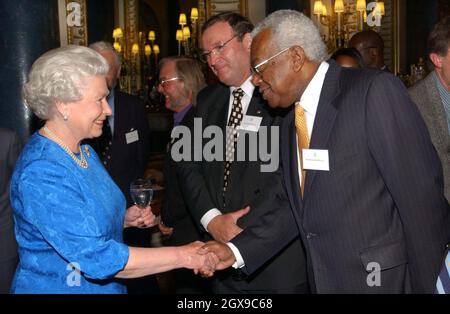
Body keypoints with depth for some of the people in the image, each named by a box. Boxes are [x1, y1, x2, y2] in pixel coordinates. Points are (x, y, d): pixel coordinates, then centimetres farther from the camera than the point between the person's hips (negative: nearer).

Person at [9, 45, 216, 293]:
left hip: (107, 286, 8)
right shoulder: (40, 172, -25)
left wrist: (125, 219, -4)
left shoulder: (85, 152, 3)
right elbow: (96, 258, -29)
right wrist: (182, 256, -26)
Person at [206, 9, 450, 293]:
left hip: (383, 279, -6)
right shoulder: (289, 124, 10)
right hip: (322, 280, 7)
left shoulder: (375, 90, -14)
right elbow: (295, 207, 9)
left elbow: (421, 194, -16)